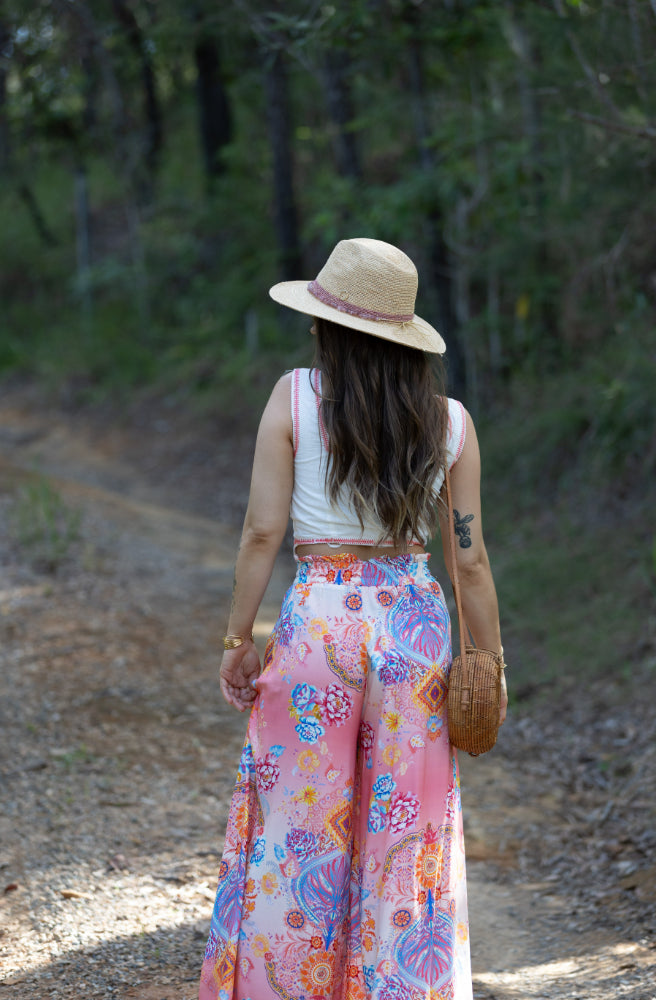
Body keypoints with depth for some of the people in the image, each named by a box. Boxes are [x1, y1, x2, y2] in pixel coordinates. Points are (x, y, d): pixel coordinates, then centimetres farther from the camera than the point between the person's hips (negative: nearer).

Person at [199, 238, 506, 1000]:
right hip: (415, 622, 2)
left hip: (318, 618, -2)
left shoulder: (294, 397, -6)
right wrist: (490, 663, 10)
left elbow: (262, 530, -8)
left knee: (298, 823, 10)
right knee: (406, 828, 10)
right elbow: (470, 560, 0)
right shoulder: (449, 421, -1)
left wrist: (238, 639, 1)